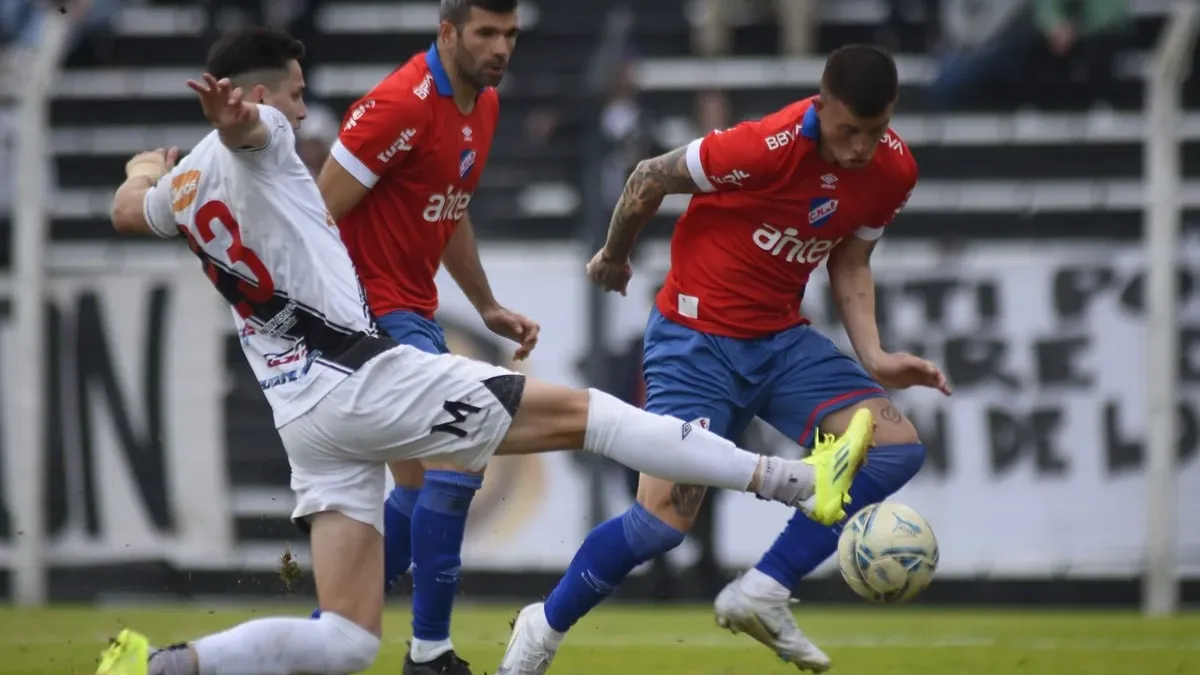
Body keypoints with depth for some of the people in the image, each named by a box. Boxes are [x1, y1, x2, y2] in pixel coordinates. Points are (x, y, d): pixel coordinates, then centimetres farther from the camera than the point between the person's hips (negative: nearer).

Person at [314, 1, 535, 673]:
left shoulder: (484, 104, 9)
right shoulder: (401, 105, -20)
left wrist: (488, 307, 21)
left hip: (416, 312, 10)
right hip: (373, 309, -10)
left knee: (419, 487, 13)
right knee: (461, 450, -17)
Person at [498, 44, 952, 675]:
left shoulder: (892, 170, -6)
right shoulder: (765, 147, -26)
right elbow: (648, 180, -10)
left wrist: (873, 357, -5)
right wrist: (614, 257, 7)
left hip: (781, 338, 6)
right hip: (697, 338, -6)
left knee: (897, 445, -14)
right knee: (664, 518, -16)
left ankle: (761, 595, -6)